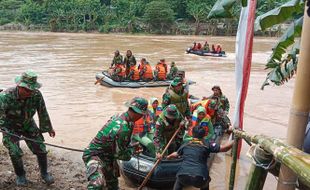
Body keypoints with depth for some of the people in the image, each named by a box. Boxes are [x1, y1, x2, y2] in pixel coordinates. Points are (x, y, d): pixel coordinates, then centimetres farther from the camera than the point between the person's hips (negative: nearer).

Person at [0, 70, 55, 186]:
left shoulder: (36, 95, -23)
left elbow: (43, 112, -8)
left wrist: (48, 128, 2)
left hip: (28, 125, 2)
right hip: (10, 127, -2)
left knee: (40, 148, 0)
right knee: (15, 152, -10)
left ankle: (44, 173, 22)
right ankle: (20, 176, 18)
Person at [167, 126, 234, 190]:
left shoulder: (185, 145, 20)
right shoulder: (207, 145, 9)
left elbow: (176, 154, 38)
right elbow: (224, 148, 1)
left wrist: (168, 157, 59)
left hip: (183, 176, 2)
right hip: (199, 178, -2)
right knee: (205, 183, 34)